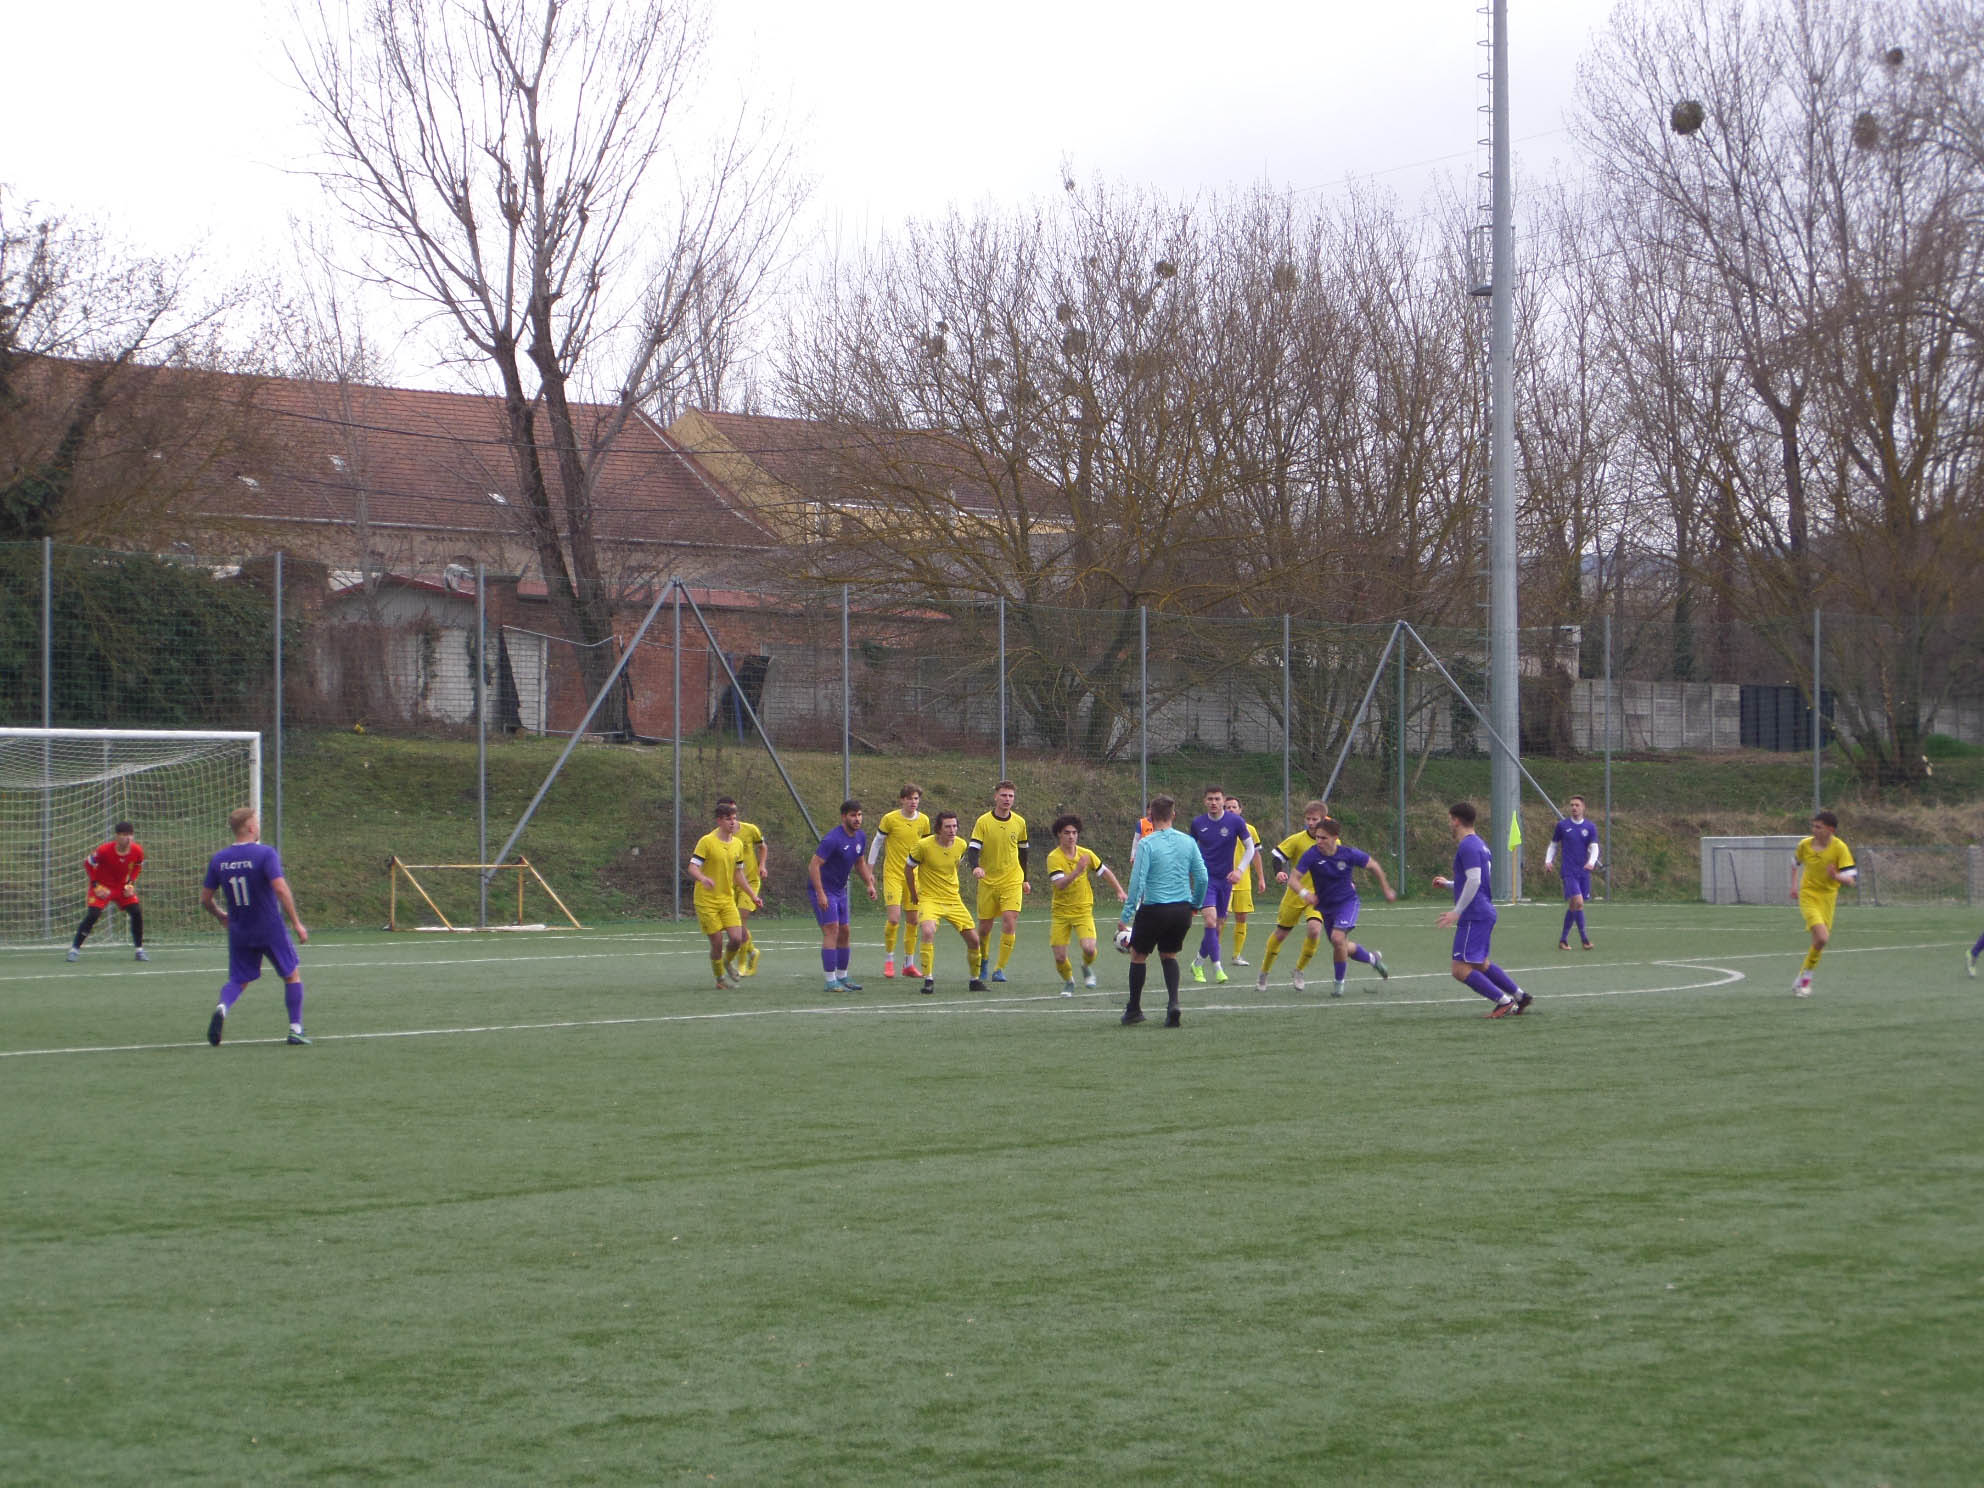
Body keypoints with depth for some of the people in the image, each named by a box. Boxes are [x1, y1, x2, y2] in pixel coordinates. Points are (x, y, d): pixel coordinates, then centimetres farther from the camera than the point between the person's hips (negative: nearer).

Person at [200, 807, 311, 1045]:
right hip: (270, 928, -4)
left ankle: (223, 1008, -18)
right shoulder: (265, 853, -13)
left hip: (238, 932, 4)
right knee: (292, 974, 13)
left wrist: (221, 916, 26)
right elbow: (280, 889, -22)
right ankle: (296, 1029, 9)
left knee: (238, 980, 14)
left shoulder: (219, 860, 2)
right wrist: (297, 923, -15)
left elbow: (205, 899, 6)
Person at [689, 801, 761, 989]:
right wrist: (703, 879, -38)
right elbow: (692, 867, -16)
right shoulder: (707, 841, -11)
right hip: (706, 901, -5)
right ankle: (720, 978, 17)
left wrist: (753, 895, 15)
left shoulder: (737, 844, 7)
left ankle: (728, 962, 24)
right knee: (717, 942, -4)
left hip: (727, 899, 5)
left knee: (736, 938, -8)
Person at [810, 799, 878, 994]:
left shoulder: (860, 837, 4)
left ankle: (842, 977, 22)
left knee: (845, 932, 11)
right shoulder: (833, 839, -23)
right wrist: (820, 894, -27)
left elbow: (860, 863, 20)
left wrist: (869, 884, 8)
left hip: (840, 890, 9)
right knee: (831, 930, -14)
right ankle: (830, 981, -13)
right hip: (823, 889, -9)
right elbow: (814, 865, -24)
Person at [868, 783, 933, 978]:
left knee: (913, 920, 5)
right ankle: (888, 960, 2)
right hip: (892, 874, -4)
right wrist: (869, 869, 1)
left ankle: (909, 964, 14)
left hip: (913, 875, 4)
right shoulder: (890, 819, -9)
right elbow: (877, 842, 2)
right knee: (894, 918, -15)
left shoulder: (923, 821, 2)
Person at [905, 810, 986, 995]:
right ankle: (928, 980, -21)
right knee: (928, 932, -31)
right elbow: (908, 867, 0)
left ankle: (975, 980, 24)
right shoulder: (924, 845, -15)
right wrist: (914, 894, 7)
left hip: (953, 900, 5)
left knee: (973, 939, 2)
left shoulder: (961, 845, -1)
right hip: (929, 899, -5)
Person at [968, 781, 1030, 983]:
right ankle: (982, 961, 35)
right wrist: (975, 867, -34)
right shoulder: (983, 822, -6)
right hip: (987, 881, -1)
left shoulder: (1019, 822, 3)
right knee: (984, 927, 7)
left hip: (1012, 882, 1)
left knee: (1010, 923, -17)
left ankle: (1000, 969, -11)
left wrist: (1025, 879, 19)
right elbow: (972, 849, -14)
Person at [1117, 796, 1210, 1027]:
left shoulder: (1147, 844, -11)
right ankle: (1173, 1004, -1)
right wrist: (1195, 905, 18)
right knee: (1169, 955, 21)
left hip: (1154, 910, -4)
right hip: (1182, 909, 4)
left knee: (1138, 956, 16)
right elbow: (1203, 878, 3)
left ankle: (1134, 1009, 23)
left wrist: (1126, 914, -9)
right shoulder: (1188, 842, 2)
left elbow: (1138, 881, -14)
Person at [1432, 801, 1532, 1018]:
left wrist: (1457, 912, -19)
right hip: (1485, 913, 10)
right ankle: (1520, 996, 21)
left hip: (1474, 916, -10)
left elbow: (1474, 880, -22)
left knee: (1460, 970, -10)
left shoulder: (1468, 846, -14)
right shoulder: (1480, 844, 17)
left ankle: (1503, 1001, -12)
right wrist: (1447, 884, 31)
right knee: (1481, 965, 22)